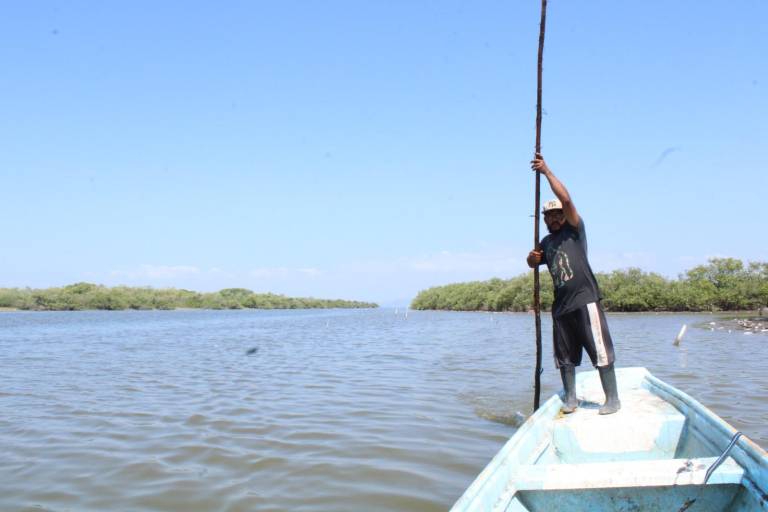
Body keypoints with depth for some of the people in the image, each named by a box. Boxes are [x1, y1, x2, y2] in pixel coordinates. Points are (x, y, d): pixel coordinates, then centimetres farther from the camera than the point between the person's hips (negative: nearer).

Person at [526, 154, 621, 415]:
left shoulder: (575, 231, 1)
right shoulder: (547, 242, 19)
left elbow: (566, 199, -13)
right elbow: (533, 263, 25)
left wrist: (546, 171, -13)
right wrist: (532, 257, -1)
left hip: (585, 299, -7)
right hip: (561, 304, 7)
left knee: (600, 350, -6)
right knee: (565, 355, 10)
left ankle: (612, 399, 1)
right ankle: (570, 398, 20)